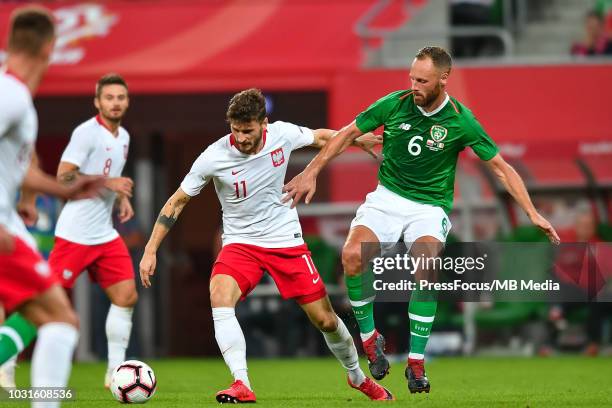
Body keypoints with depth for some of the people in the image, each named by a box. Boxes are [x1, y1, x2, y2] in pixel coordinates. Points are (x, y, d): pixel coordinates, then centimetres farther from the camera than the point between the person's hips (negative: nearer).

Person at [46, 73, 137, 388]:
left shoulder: (123, 137, 14)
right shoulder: (87, 132, -12)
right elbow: (63, 176, -18)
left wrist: (122, 197, 10)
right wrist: (107, 182, -22)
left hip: (105, 234, 8)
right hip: (75, 233, -8)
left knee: (126, 297, 0)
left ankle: (115, 372, 7)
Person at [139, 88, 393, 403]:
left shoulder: (282, 134, -13)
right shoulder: (214, 157, -19)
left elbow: (319, 137, 11)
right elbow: (177, 202, -8)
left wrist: (359, 139, 19)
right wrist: (150, 250, -11)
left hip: (286, 240, 2)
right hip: (240, 243, -2)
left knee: (324, 320, 4)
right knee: (220, 297, -32)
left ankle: (358, 377, 32)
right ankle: (242, 386, -35)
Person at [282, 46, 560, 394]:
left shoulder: (461, 121, -9)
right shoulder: (394, 104, -6)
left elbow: (501, 167, -2)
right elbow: (348, 134, 7)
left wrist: (533, 213, -9)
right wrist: (312, 172, 3)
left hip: (430, 206, -2)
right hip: (387, 197, 2)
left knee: (426, 262, -32)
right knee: (353, 255, -27)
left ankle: (417, 363, -20)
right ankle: (369, 336, -3)